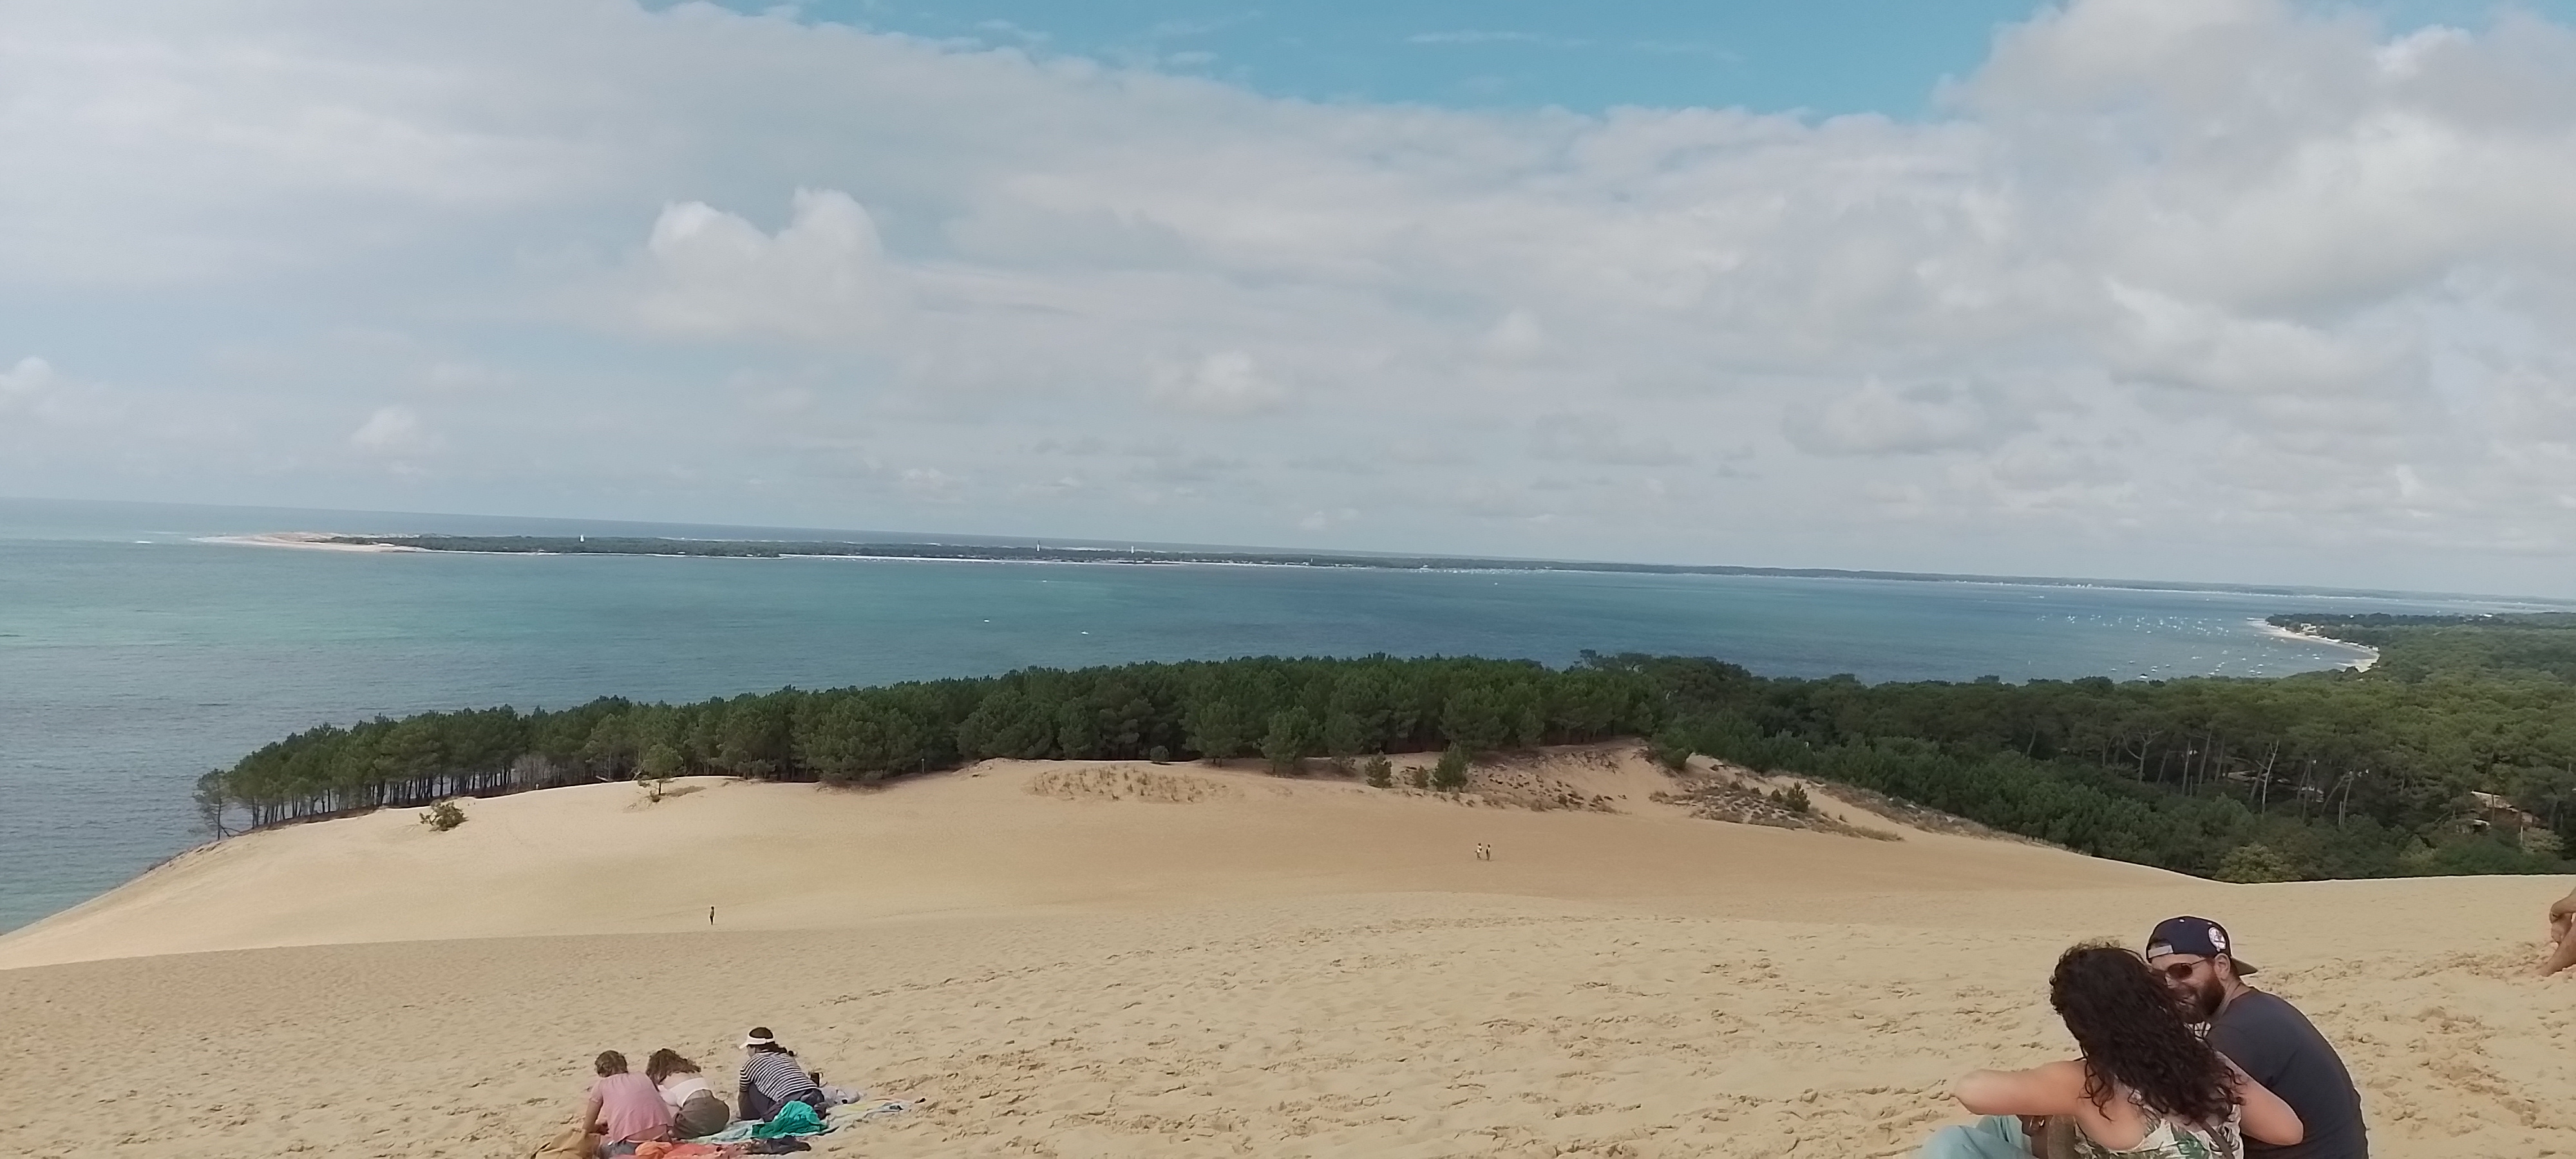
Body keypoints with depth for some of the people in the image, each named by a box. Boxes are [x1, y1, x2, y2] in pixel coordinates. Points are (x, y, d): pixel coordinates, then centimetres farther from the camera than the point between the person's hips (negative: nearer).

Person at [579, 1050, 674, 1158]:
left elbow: (587, 1128, 22)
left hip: (631, 1142, -4)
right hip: (661, 1136, 4)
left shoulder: (601, 1085, 16)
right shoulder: (643, 1079, 26)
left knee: (604, 1149, 24)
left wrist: (601, 1128, 45)